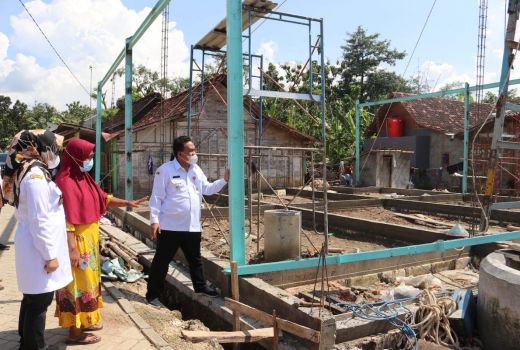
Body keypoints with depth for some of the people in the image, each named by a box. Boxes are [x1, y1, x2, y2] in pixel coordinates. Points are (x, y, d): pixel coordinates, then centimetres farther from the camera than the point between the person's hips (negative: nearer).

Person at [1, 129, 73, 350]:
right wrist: (50, 255, -19)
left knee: (32, 298, 20)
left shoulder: (30, 171, 10)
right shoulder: (36, 175, -20)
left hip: (34, 245, 10)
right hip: (39, 247, -10)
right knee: (40, 300, 1)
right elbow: (40, 221, -23)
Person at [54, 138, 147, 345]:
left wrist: (127, 203, 11)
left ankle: (85, 321, 33)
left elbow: (104, 198, 18)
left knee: (88, 280, 18)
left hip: (89, 239, 9)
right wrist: (72, 248, -24)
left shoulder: (84, 178, 8)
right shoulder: (65, 181, -20)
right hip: (77, 241, -9)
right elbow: (65, 218, -23)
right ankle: (75, 331, 13)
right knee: (78, 283, 0)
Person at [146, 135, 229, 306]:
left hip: (192, 226, 6)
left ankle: (200, 286, 37)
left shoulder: (196, 170, 9)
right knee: (161, 261, 5)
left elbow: (207, 189, 14)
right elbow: (157, 198, -12)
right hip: (170, 226, -6)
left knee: (195, 259, 20)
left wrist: (224, 180, 2)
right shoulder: (165, 170, -11)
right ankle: (152, 294, 18)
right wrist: (154, 220, -15)